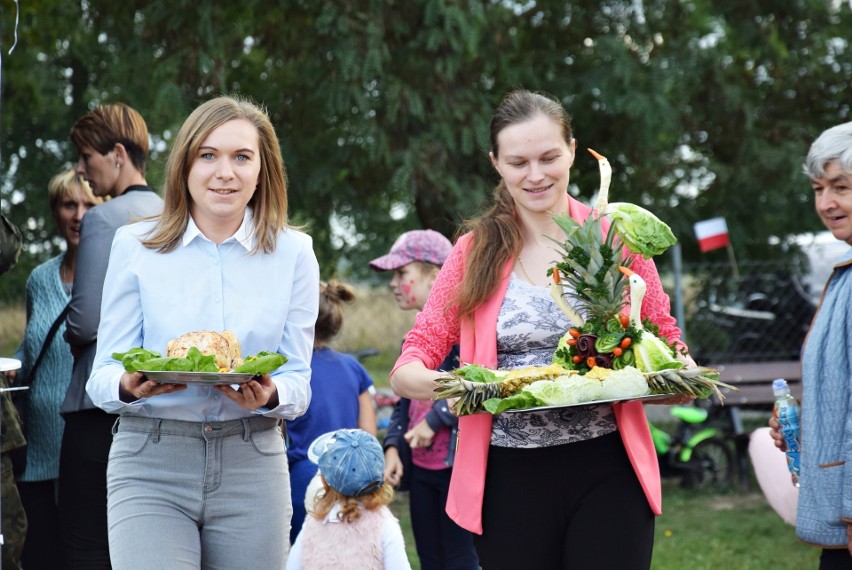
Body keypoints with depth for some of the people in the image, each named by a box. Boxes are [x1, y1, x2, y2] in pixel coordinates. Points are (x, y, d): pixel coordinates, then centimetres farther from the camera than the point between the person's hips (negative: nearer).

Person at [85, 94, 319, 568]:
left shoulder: (293, 252, 7)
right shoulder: (135, 245, 4)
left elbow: (299, 381, 5)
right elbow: (102, 376, 3)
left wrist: (270, 397, -18)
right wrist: (131, 386, -20)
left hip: (253, 464, 2)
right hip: (150, 462, -2)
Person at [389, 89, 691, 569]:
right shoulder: (475, 253, 7)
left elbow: (664, 343, 10)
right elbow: (410, 364, 4)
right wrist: (426, 381, -20)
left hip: (605, 473, -1)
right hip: (511, 479, 1)